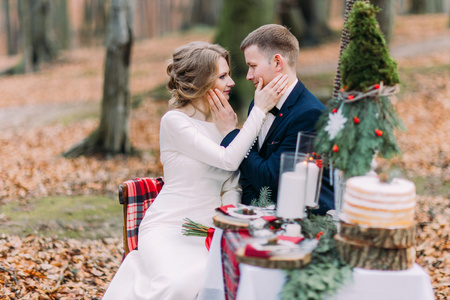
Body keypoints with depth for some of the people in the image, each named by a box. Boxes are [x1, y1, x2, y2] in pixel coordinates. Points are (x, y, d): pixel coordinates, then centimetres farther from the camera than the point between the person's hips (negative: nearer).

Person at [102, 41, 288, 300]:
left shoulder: (226, 121, 12)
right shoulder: (174, 121, -9)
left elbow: (233, 181, 10)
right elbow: (228, 160, -19)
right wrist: (259, 110, -16)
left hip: (208, 230, 6)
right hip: (168, 229, -5)